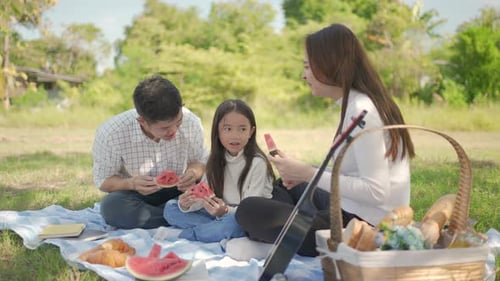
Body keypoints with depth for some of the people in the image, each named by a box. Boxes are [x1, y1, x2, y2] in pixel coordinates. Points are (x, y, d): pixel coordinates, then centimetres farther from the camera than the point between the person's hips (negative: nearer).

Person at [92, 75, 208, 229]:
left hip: (176, 192, 1)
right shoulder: (110, 134, -24)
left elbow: (201, 160, 0)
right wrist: (131, 183, -32)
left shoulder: (190, 122, -20)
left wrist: (193, 173, -25)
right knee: (111, 206, -35)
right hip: (138, 195, 0)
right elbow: (102, 180, -10)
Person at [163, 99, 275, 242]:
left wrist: (225, 211, -35)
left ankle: (185, 235, -19)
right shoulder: (216, 160, 3)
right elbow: (204, 195, 1)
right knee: (170, 207, -4)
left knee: (233, 222, -40)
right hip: (220, 214, 6)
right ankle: (216, 228, -18)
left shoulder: (257, 163, -15)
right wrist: (187, 204, -21)